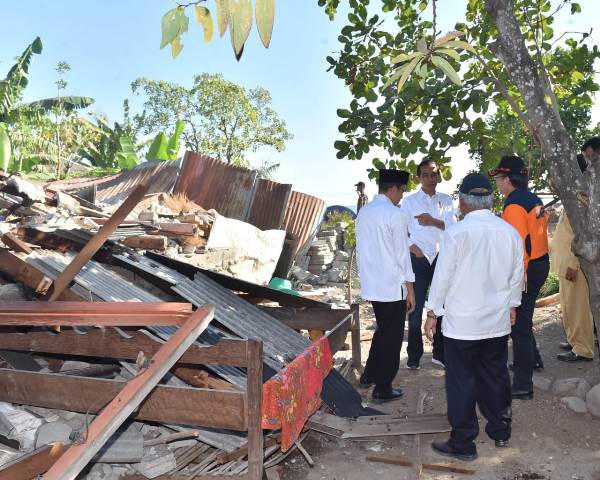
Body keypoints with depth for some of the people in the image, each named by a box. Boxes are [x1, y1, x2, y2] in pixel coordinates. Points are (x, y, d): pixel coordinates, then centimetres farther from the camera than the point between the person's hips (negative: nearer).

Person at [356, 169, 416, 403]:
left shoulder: (363, 212, 7)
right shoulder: (395, 215, -15)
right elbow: (402, 254, -14)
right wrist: (410, 289, -8)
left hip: (371, 285, 7)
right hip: (392, 286, -7)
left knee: (383, 329, 24)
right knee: (392, 336, 6)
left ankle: (369, 375, 32)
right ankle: (383, 389, 14)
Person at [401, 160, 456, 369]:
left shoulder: (446, 200, 10)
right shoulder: (409, 200, 3)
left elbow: (453, 226, -4)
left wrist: (433, 221, -18)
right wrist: (413, 248, -13)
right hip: (418, 258, -2)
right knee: (416, 308, 1)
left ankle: (440, 354, 21)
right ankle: (414, 356, 13)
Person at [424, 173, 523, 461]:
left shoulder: (456, 233, -16)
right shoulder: (510, 232, 0)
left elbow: (443, 276, -11)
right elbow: (517, 275, 10)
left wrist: (433, 313, -1)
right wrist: (512, 304, 25)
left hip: (461, 322, -5)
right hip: (498, 321, 5)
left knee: (461, 383, 5)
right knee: (495, 376, 19)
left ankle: (462, 443, 15)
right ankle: (500, 431, 35)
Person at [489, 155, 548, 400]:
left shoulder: (514, 206, -20)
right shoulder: (534, 200, 10)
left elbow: (520, 243, -25)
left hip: (525, 270, -10)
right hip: (540, 263, 10)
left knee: (519, 325, -3)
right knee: (523, 318, 27)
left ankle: (522, 386, 3)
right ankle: (531, 360, 44)